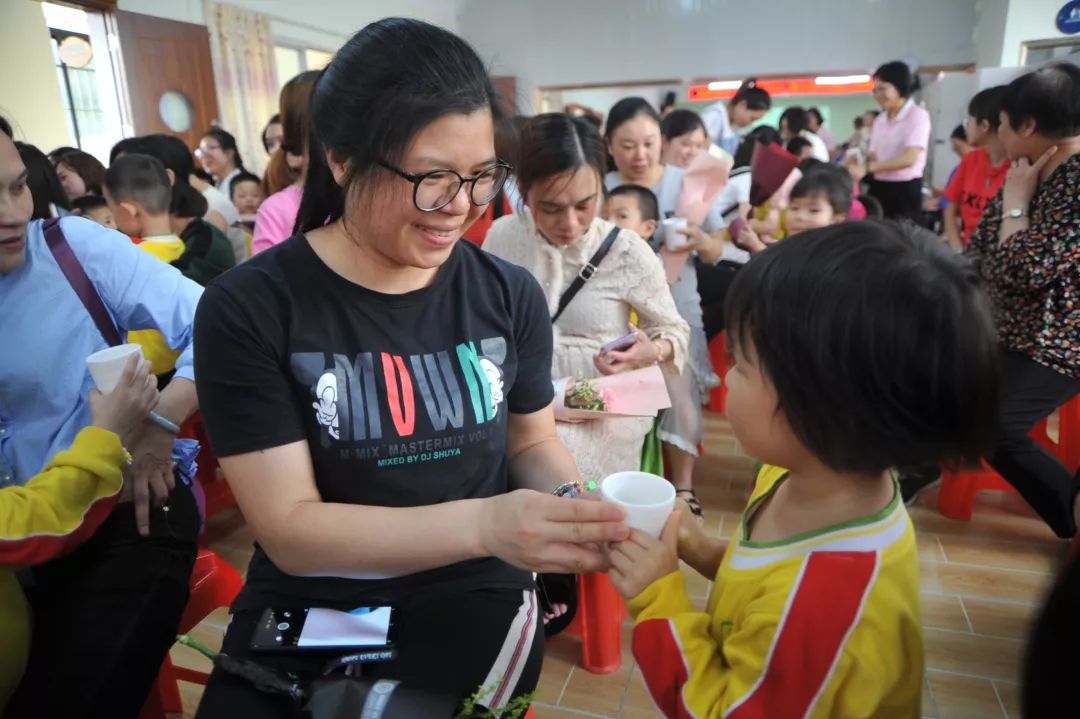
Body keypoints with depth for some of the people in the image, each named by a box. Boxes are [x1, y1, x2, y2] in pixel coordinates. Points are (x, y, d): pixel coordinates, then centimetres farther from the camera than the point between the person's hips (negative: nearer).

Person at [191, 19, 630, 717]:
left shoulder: (510, 294, -4)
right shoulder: (249, 310, -12)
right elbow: (289, 530, -16)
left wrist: (578, 506, -15)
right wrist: (484, 524, -29)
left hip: (473, 599, 2)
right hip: (306, 610, -1)